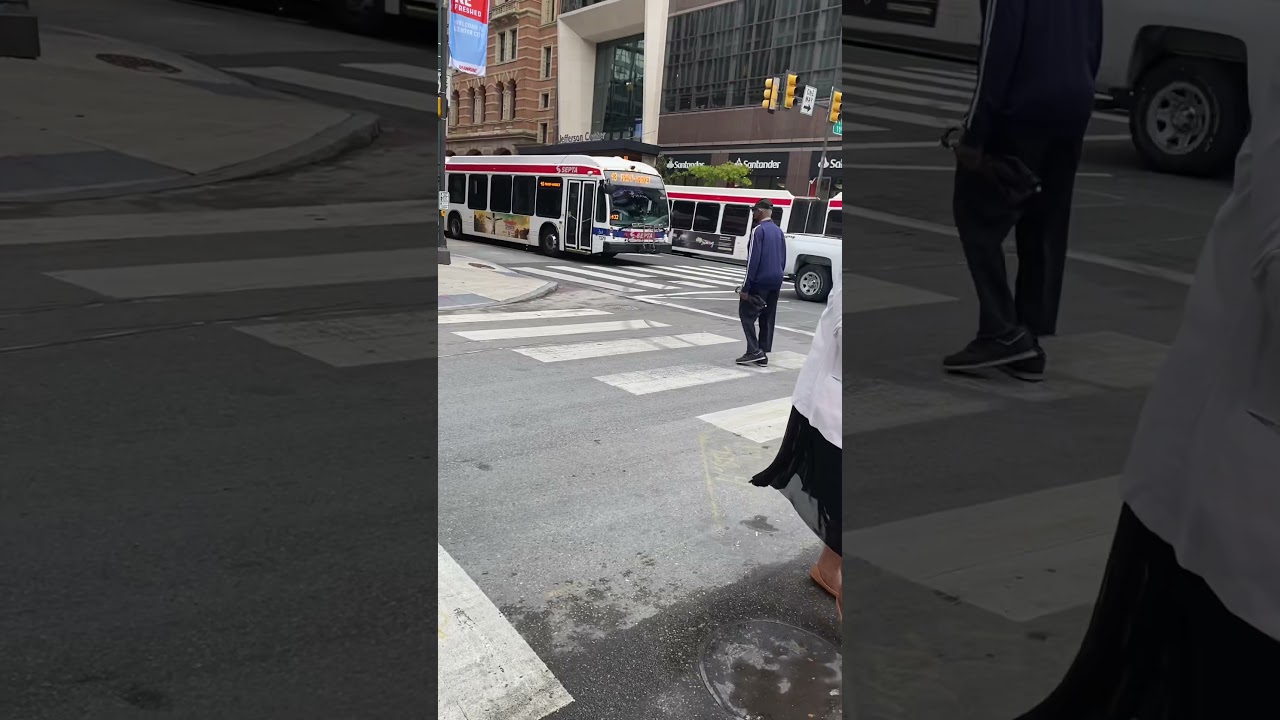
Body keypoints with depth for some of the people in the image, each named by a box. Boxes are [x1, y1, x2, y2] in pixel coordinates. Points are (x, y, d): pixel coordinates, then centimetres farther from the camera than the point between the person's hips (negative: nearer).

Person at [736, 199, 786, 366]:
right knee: (767, 318, 11)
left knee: (747, 314, 0)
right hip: (775, 283, 8)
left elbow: (753, 259, -16)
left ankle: (754, 351, -8)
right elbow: (783, 259, 15)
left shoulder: (759, 230, -12)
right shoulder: (778, 231, 12)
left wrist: (746, 287, -15)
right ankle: (763, 354, 12)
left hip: (759, 282, -8)